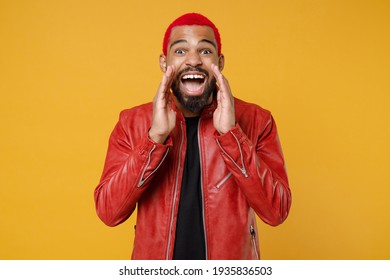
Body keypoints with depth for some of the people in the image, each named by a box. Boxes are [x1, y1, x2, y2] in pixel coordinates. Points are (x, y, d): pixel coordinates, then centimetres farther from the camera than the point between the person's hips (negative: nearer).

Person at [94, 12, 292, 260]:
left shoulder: (256, 120, -11)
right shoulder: (132, 122, -8)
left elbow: (276, 211, -18)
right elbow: (108, 212, -16)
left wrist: (230, 132, -27)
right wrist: (155, 136, -26)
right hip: (156, 268, 1)